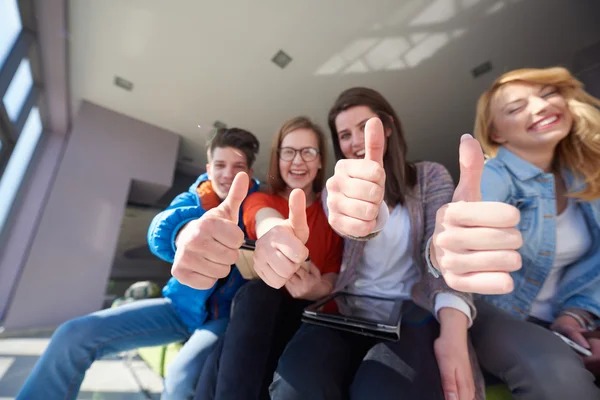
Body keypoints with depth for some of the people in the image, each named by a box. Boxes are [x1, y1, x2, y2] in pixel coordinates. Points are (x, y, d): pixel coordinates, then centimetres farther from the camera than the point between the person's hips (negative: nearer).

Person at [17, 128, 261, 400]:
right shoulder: (192, 200, -5)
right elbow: (163, 225, -28)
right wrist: (186, 232, -51)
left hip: (226, 314, -3)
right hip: (181, 305, 3)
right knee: (74, 335, -4)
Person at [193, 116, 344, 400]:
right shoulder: (259, 199, -2)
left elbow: (335, 270, -2)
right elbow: (266, 219, -28)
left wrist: (322, 288, -29)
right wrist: (273, 231, -55)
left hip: (311, 311, -1)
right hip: (256, 308, 1)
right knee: (258, 292, -35)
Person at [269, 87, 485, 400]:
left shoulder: (431, 176, 7)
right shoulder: (341, 186, 7)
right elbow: (356, 219, -18)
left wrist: (454, 330, -22)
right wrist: (364, 213, -43)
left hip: (413, 309, 0)